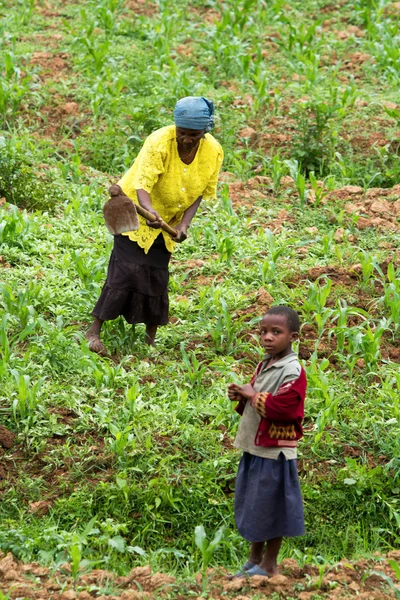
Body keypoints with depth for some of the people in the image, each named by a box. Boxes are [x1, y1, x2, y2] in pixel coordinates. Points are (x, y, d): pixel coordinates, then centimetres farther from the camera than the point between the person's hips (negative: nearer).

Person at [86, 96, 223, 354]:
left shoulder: (213, 152, -15)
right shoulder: (159, 143, -29)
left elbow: (201, 193, -6)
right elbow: (142, 185, -35)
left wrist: (184, 224, -20)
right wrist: (150, 210, -55)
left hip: (169, 220, 4)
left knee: (158, 277, 6)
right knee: (125, 269, -13)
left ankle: (151, 338, 19)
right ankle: (95, 331, -7)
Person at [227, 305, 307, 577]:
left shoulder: (293, 371, -19)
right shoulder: (264, 365, 10)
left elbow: (281, 407, -29)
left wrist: (253, 395, -18)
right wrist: (241, 396, 1)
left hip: (275, 452, -9)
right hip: (255, 447, 9)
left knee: (271, 508, 2)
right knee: (253, 505, 18)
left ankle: (269, 564, 15)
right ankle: (255, 557, 32)